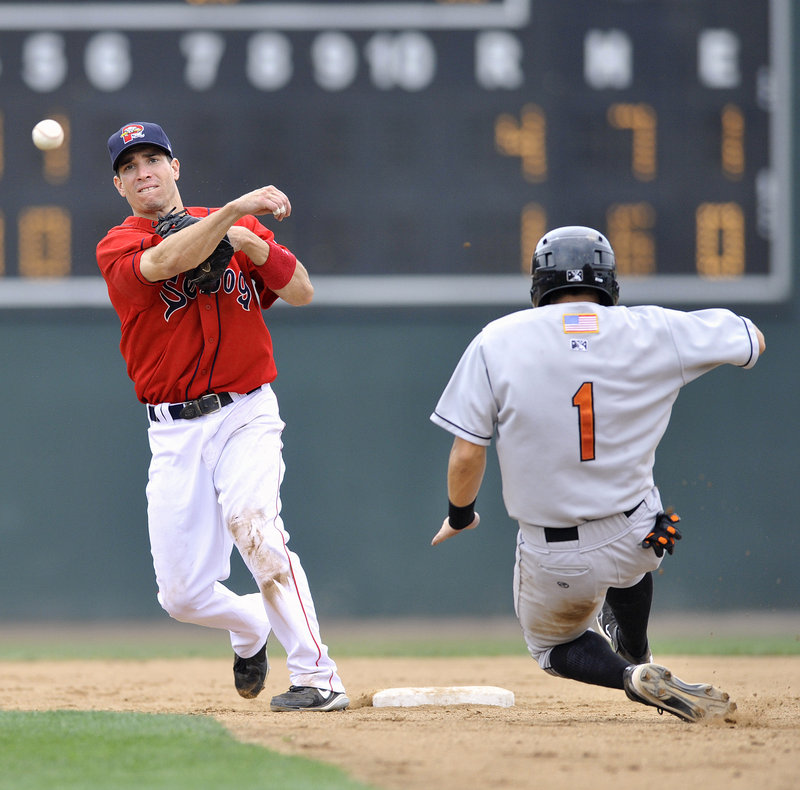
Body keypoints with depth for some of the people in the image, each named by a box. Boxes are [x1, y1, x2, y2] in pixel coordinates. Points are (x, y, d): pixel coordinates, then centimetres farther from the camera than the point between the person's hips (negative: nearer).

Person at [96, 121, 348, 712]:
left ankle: (318, 678, -31)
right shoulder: (118, 247, 0)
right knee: (182, 594, -1)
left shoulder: (240, 228, 10)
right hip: (174, 433, 1)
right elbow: (166, 262, -22)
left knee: (250, 521, -30)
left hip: (246, 414, -1)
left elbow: (302, 292, 3)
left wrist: (250, 241, -12)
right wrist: (236, 209, -34)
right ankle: (251, 626, 35)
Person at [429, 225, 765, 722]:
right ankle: (635, 654, 49)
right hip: (640, 543, 2)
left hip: (552, 564, -2)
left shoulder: (497, 341, -9)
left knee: (553, 646, 27)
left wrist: (460, 516, 10)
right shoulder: (651, 332, -6)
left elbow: (466, 456, -10)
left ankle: (635, 676, -3)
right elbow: (752, 340, 9)